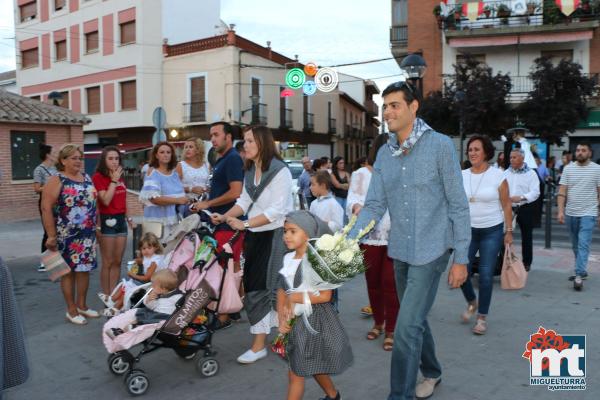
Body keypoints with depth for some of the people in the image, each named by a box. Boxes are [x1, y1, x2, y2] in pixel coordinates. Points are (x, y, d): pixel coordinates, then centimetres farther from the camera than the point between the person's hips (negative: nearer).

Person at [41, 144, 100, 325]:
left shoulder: (87, 178, 10)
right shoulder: (56, 180, -9)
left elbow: (94, 202, 17)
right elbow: (46, 208, -13)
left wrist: (97, 226, 13)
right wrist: (51, 235, -17)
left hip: (87, 234, 6)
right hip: (66, 235, -6)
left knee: (85, 268, 11)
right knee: (69, 270, 4)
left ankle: (82, 305, 25)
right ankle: (71, 310, 14)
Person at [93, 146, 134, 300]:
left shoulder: (120, 177, 13)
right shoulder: (98, 177, -9)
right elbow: (105, 200, -20)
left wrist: (128, 217, 21)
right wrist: (114, 180, -16)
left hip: (121, 220, 7)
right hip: (107, 220, -7)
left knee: (117, 261, 10)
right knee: (108, 262, -2)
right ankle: (106, 296, 7)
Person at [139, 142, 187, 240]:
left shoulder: (175, 173, 13)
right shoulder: (152, 173, -5)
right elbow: (154, 198, -16)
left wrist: (184, 200, -1)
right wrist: (178, 200, -17)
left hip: (174, 219, 6)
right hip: (158, 220, -6)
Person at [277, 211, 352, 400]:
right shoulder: (288, 258, 2)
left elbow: (325, 295, -22)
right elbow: (282, 291, 5)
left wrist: (295, 298, -19)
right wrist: (282, 319, -7)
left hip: (314, 320, -7)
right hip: (294, 319, 7)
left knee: (296, 373, 0)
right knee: (314, 367, 24)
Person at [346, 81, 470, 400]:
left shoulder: (440, 146, -11)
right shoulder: (384, 154, 3)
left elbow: (458, 205, -9)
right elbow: (374, 206, 1)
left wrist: (461, 258, -9)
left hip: (431, 250, -5)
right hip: (400, 251, 6)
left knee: (407, 327, -8)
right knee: (415, 320, 20)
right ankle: (431, 372, 45)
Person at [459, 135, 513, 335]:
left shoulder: (498, 175, -6)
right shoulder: (462, 176, 1)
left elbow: (506, 205, -1)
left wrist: (509, 231, -2)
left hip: (492, 231, -2)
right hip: (467, 229, 3)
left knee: (486, 275, -1)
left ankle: (482, 317, 15)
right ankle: (471, 302, 28)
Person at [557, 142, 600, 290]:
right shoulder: (568, 168, 5)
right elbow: (562, 192, 2)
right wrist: (561, 211, -6)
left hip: (588, 214, -4)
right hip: (571, 213, 4)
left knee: (583, 245, -12)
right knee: (576, 245, 14)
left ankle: (579, 275, -13)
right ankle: (582, 270, 28)